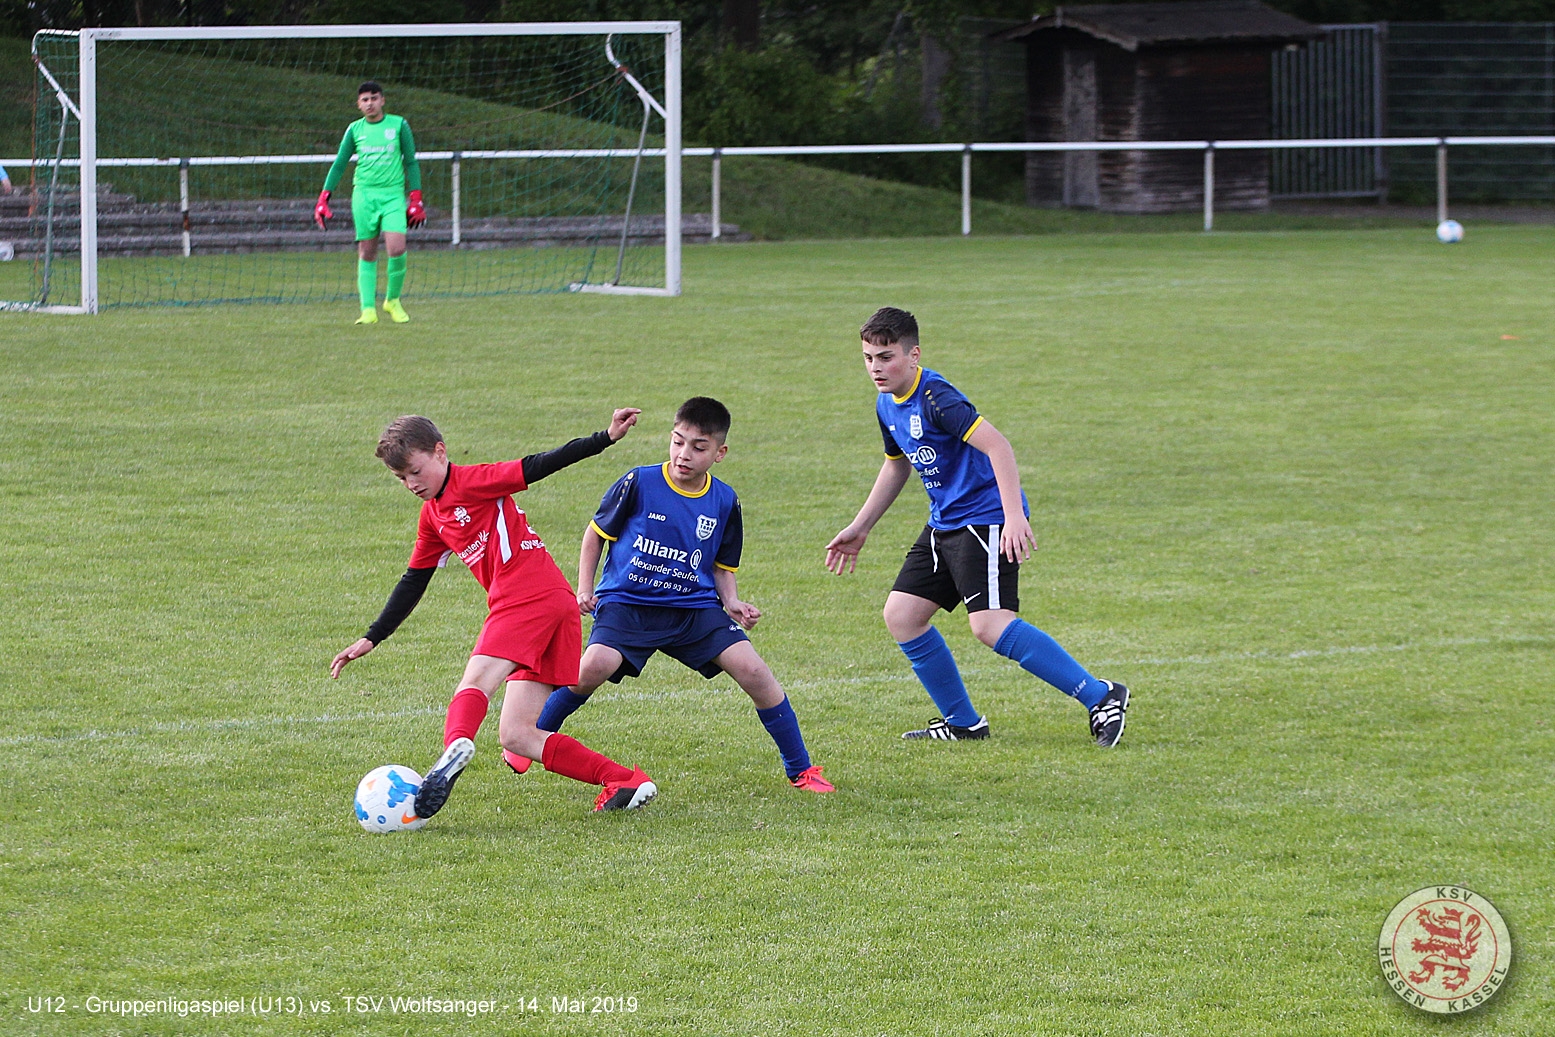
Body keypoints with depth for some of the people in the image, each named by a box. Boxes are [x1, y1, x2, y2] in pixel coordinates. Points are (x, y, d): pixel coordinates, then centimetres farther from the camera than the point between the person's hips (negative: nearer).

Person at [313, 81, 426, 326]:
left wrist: (416, 199, 3)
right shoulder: (355, 130, 8)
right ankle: (368, 310, 0)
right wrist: (323, 198, 3)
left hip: (393, 194, -1)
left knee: (396, 249, -15)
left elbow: (411, 163, 9)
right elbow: (339, 165, 11)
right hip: (364, 193, 1)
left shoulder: (398, 125, 5)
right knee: (367, 252, -2)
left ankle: (392, 300, 7)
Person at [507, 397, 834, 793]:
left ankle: (800, 769, 2)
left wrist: (733, 604, -5)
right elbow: (596, 532, 6)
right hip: (627, 602, -3)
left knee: (752, 669, -15)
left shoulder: (724, 502, 2)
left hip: (695, 607, 3)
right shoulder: (639, 484, -7)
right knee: (595, 666, -30)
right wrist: (584, 590, -2)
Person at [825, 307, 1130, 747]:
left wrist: (1014, 517, -35)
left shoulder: (934, 397, -20)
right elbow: (897, 465, 28)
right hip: (943, 524, 10)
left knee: (989, 624, -22)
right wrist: (859, 528, 31)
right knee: (901, 616, 5)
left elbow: (997, 446, -28)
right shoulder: (887, 405, 10)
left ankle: (1101, 697, -17)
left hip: (986, 519, -10)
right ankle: (963, 722, 16)